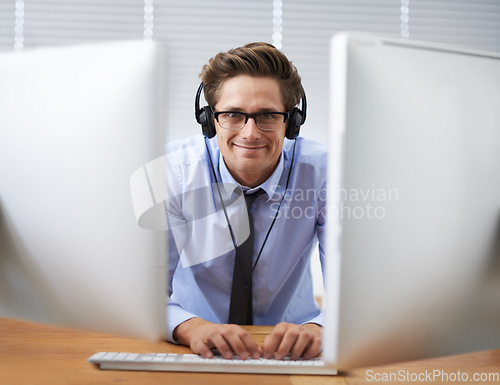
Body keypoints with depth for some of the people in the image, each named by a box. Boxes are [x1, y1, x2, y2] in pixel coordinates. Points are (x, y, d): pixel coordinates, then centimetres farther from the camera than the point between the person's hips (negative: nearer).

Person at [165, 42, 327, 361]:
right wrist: (193, 328, -38)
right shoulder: (172, 174, -12)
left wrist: (316, 330, -36)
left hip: (290, 357, 2)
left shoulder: (322, 173, -11)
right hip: (194, 358, -2)